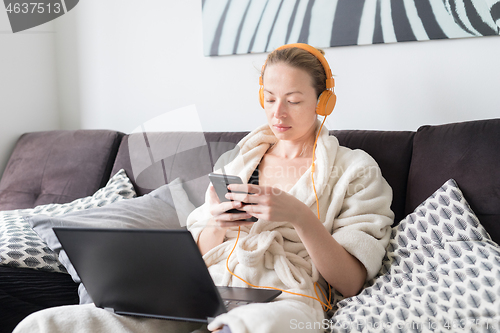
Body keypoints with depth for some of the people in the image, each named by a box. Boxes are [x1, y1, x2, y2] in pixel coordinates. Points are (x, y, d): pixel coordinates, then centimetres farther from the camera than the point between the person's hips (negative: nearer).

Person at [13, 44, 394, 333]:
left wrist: (301, 217, -15)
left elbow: (351, 283, 1)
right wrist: (216, 224, -5)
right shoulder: (235, 161, 22)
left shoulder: (356, 171, 9)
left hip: (285, 301, -3)